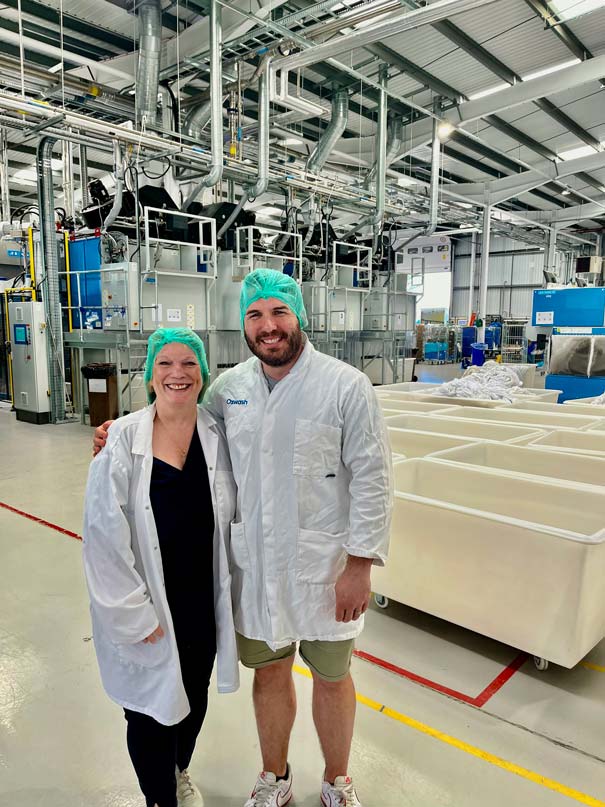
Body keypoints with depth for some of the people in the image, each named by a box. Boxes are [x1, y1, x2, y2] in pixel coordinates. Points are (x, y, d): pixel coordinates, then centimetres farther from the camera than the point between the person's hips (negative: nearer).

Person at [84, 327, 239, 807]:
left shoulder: (219, 437, -5)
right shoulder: (123, 442, -15)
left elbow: (231, 517, 3)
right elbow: (105, 533, -14)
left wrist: (227, 595, 3)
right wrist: (134, 614, -12)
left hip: (203, 601, 4)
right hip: (145, 608, -3)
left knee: (194, 696, 23)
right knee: (151, 706, 13)